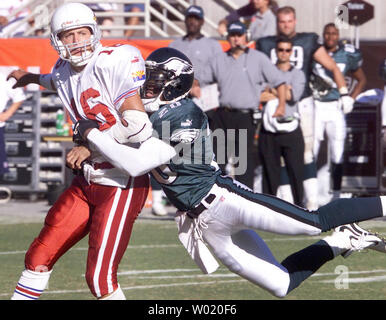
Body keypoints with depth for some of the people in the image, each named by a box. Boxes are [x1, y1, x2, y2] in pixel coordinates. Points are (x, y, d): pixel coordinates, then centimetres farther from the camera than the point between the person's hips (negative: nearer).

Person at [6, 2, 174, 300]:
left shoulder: (112, 64, -18)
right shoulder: (64, 72, 7)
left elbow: (140, 126, -24)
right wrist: (33, 78, 49)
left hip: (123, 183, -8)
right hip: (87, 181, 8)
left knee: (100, 278, -10)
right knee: (39, 257, 11)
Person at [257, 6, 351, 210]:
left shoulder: (308, 42, 2)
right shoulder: (266, 45, 7)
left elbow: (332, 68, 2)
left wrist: (344, 92, -7)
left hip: (302, 103, -2)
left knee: (306, 152, -6)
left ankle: (312, 199, -5)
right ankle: (284, 200, 6)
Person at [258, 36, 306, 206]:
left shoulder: (297, 74, 11)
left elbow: (294, 95, -8)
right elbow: (259, 96, -3)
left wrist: (271, 91, -3)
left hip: (291, 129, 0)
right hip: (269, 130, 1)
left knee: (296, 169, -3)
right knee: (270, 171, 2)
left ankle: (299, 205, 3)